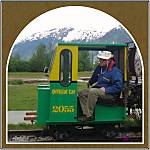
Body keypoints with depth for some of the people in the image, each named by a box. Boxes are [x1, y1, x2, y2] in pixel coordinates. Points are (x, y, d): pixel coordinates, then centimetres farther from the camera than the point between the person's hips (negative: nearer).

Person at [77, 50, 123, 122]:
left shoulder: (115, 71, -13)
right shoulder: (99, 68, 13)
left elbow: (118, 87, -21)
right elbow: (93, 79, 35)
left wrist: (106, 89, -24)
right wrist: (90, 83, 22)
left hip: (110, 94, -9)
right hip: (97, 89, 9)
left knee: (93, 92, -34)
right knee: (81, 93, -1)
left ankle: (89, 115, -31)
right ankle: (86, 113, -14)